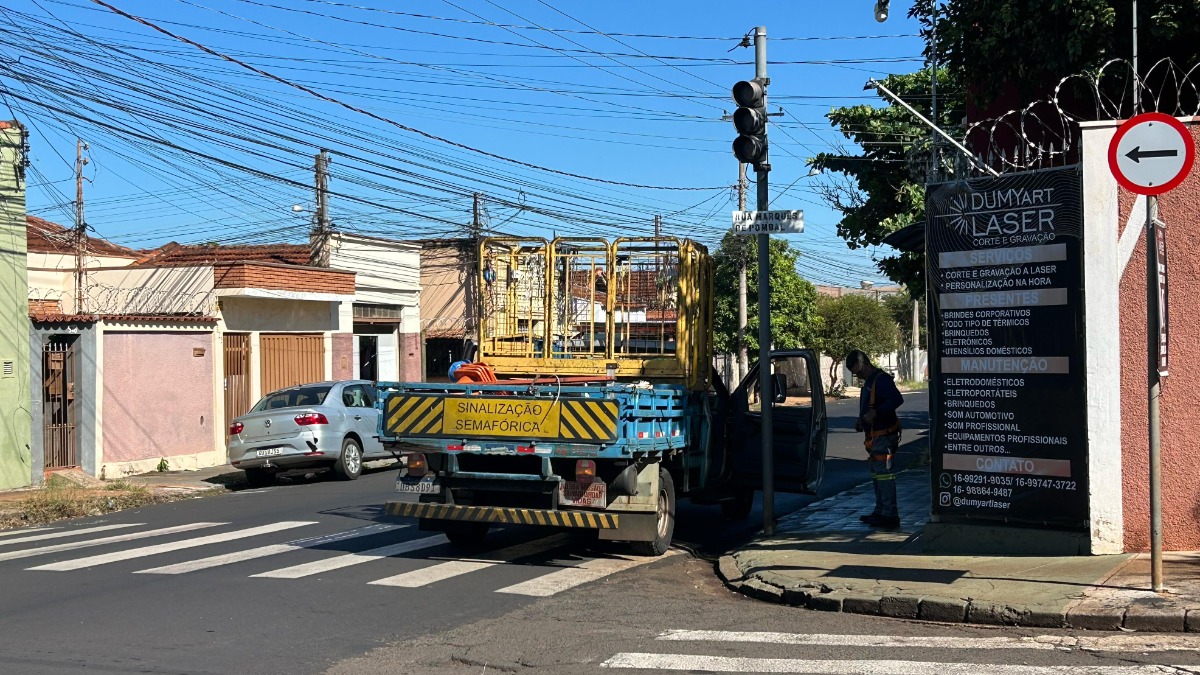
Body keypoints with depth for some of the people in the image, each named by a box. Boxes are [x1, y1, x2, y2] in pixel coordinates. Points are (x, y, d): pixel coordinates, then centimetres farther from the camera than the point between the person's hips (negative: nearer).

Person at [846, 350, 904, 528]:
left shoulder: (882, 379, -16)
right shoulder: (869, 382, 17)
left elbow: (897, 399, -30)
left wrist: (876, 413, -34)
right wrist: (862, 420, 15)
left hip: (884, 436, -11)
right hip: (874, 436, 11)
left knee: (884, 474, -11)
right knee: (876, 474, 16)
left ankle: (890, 515, -10)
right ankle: (880, 512, 25)